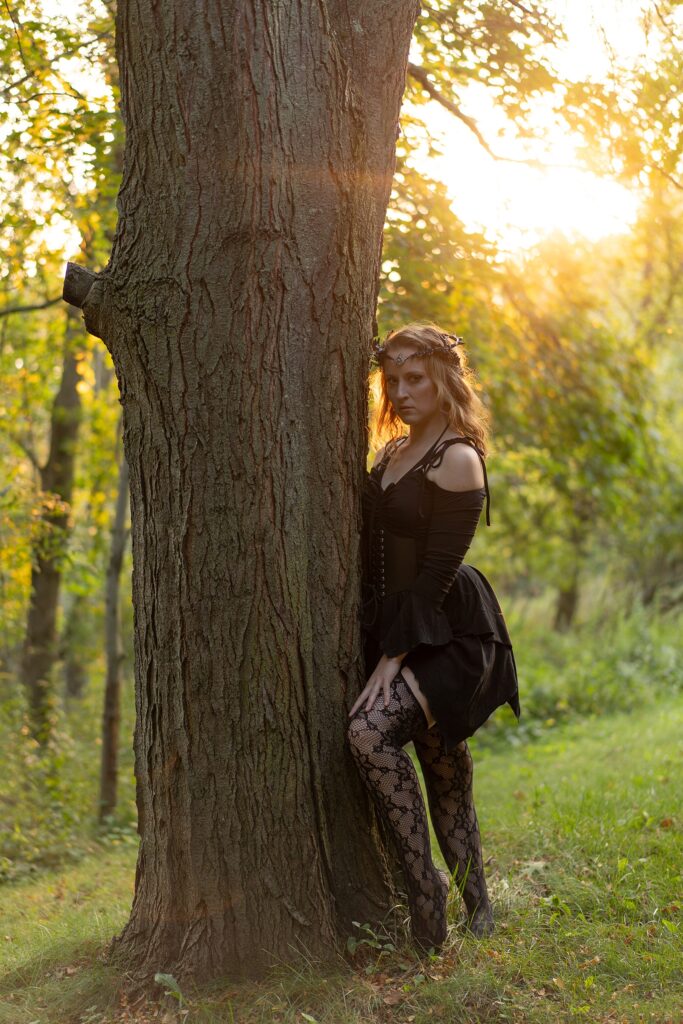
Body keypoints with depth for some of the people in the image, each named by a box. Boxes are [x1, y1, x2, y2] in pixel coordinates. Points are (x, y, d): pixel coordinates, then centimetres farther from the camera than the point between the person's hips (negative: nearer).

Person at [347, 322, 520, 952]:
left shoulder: (458, 460, -12)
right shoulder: (394, 453, 13)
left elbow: (437, 570, -16)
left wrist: (393, 657, -18)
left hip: (448, 633, -8)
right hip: (395, 627, 8)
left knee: (370, 729, -28)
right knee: (442, 765, 9)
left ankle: (423, 879, -19)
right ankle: (476, 910, 18)